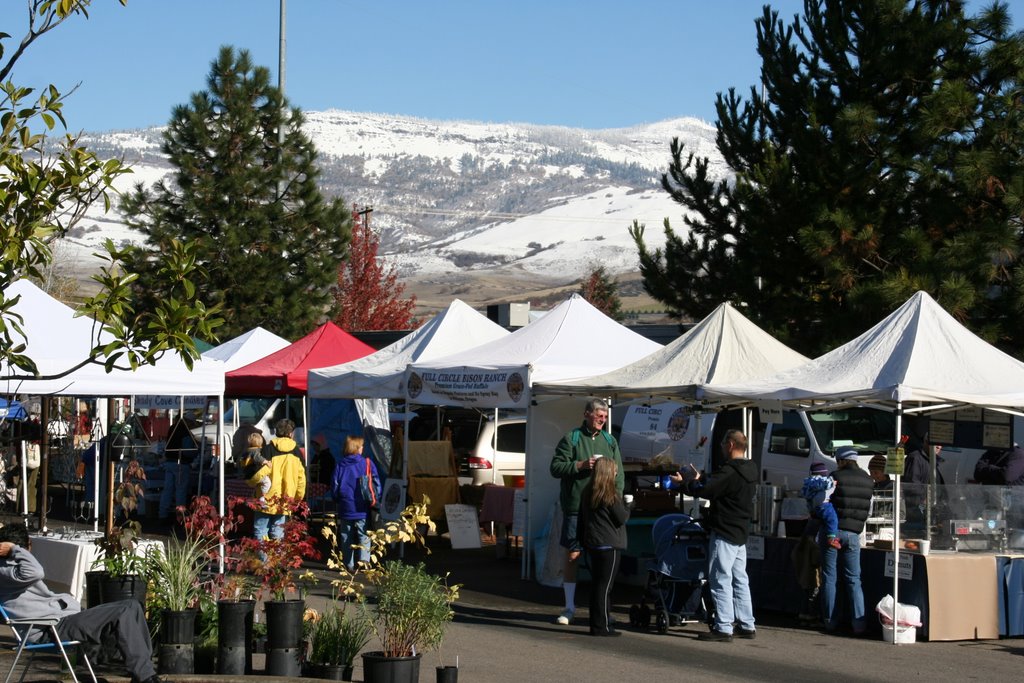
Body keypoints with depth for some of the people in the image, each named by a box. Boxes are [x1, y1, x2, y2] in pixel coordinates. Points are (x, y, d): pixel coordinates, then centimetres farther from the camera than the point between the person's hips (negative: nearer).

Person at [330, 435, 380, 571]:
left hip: (345, 510, 2)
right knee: (364, 537, 2)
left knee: (347, 539, 11)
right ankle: (364, 559, -16)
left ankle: (349, 565, 12)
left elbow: (334, 488, 3)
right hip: (363, 510, -2)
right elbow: (376, 484, -4)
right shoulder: (368, 464, -5)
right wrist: (374, 501, 8)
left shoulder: (340, 466, 1)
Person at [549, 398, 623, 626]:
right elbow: (555, 468, -3)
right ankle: (570, 607, 10)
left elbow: (619, 474, 14)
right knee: (572, 556, 0)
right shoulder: (571, 439, 1)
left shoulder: (610, 441, 13)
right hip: (576, 508, -3)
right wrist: (581, 465, -15)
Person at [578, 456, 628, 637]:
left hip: (592, 545, 7)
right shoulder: (611, 496, -13)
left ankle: (596, 624, 14)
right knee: (604, 586, -5)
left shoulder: (586, 494, 9)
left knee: (597, 585, 12)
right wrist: (626, 508, 10)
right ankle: (601, 626, -6)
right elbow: (621, 518, -10)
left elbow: (581, 519, 14)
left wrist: (583, 542, 20)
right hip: (609, 545, -7)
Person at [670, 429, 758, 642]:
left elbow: (704, 491, -20)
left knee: (720, 580, -6)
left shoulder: (729, 471, -20)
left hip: (724, 534, -10)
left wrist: (685, 480, -3)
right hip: (740, 534, 10)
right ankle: (747, 626, 18)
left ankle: (723, 628, -7)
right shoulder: (750, 470, 11)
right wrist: (699, 478, 24)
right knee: (739, 579, 14)